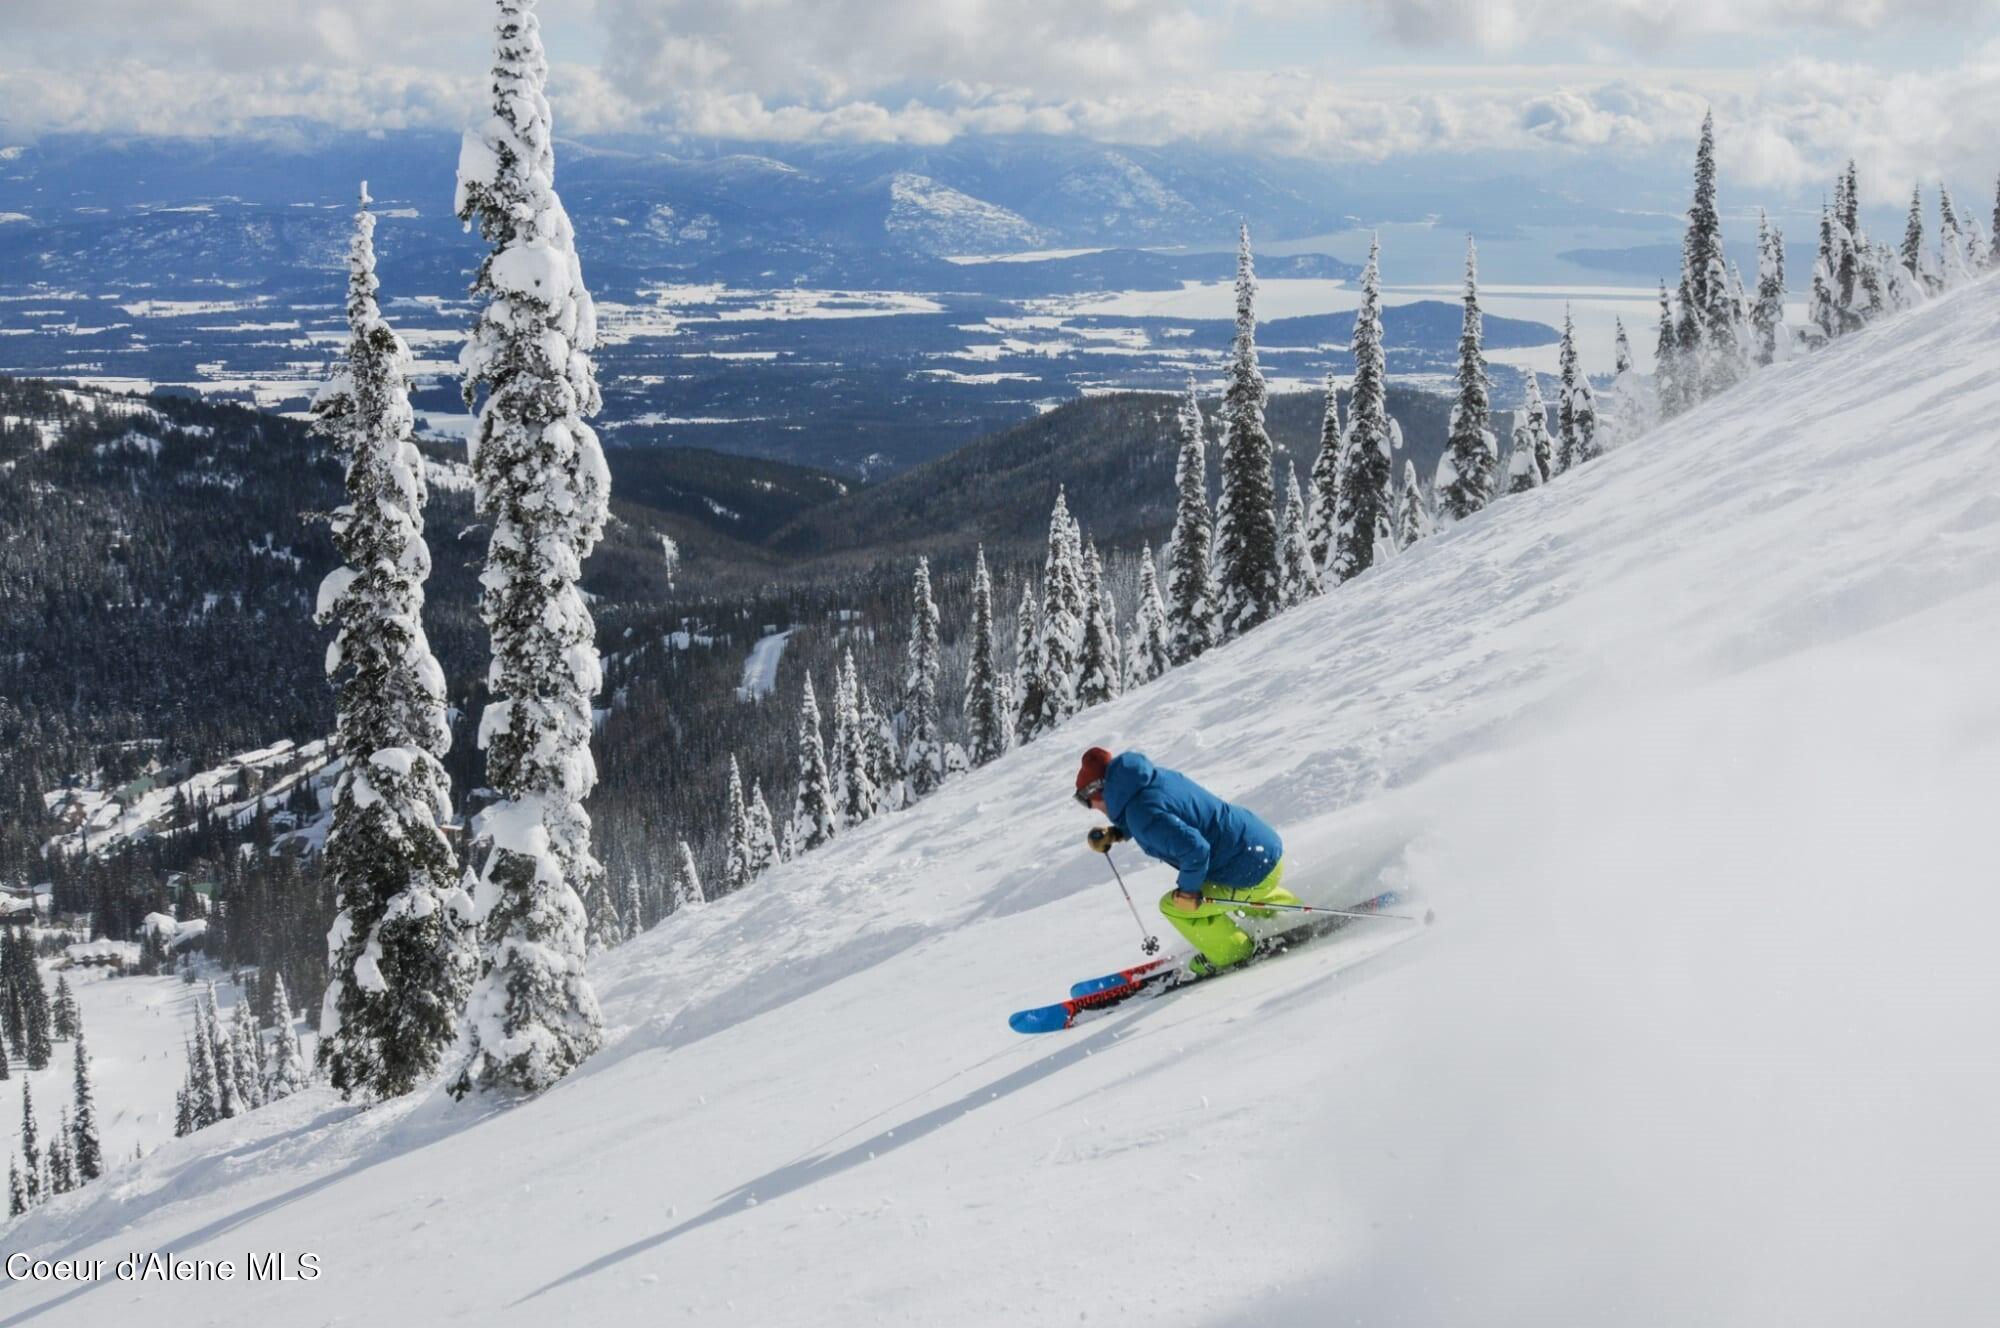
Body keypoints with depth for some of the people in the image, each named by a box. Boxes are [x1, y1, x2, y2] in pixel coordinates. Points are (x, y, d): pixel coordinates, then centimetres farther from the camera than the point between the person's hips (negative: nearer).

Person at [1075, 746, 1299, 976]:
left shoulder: (1141, 812, -24)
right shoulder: (1155, 776, 4)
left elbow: (1194, 849, -32)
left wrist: (1187, 890, -15)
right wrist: (1116, 833, 16)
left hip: (1253, 874, -9)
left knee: (1173, 906, -1)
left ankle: (1233, 953, 16)